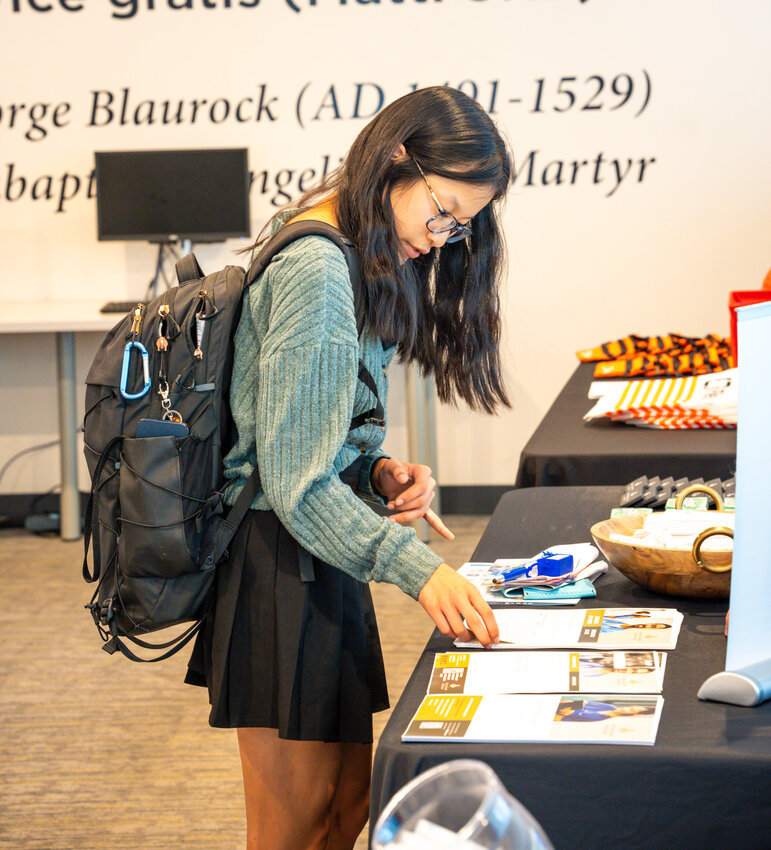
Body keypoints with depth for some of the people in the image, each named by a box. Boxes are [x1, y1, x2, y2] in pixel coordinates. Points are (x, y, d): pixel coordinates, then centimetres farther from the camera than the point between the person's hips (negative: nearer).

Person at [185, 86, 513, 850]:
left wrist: (377, 469, 1)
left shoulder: (357, 256, 11)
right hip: (284, 565, -10)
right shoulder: (316, 271, -21)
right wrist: (418, 571, -25)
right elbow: (297, 485, -23)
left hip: (321, 557, 10)